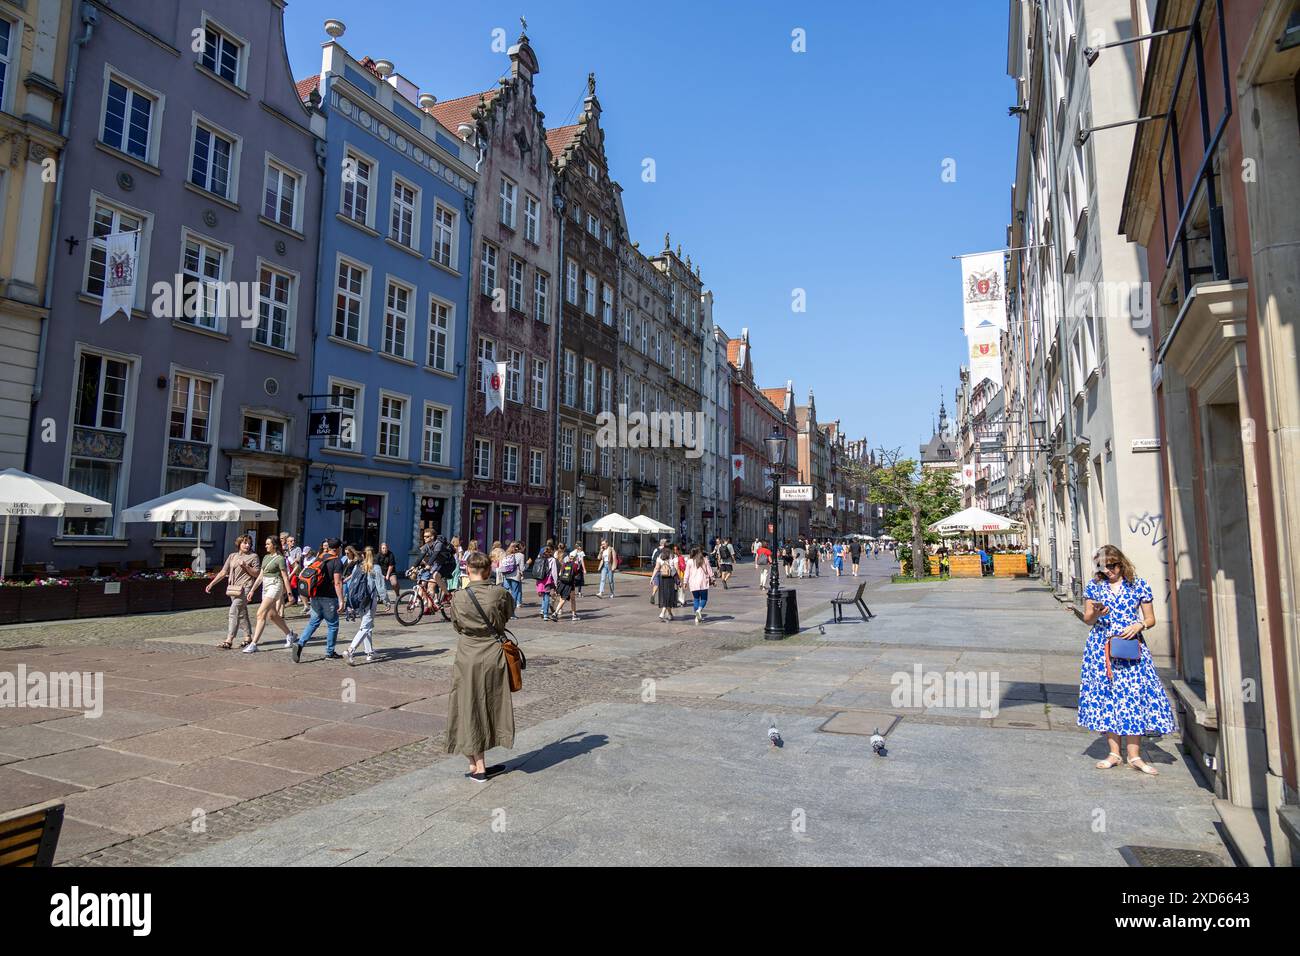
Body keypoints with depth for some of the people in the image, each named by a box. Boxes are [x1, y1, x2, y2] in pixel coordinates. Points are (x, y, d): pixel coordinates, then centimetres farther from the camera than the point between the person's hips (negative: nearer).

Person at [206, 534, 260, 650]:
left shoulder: (253, 556, 1)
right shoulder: (232, 556, 13)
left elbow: (256, 574, -3)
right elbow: (223, 572, 13)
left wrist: (246, 566, -15)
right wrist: (211, 584, 7)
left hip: (245, 588, -6)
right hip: (233, 588, 6)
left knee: (234, 611, -15)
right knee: (242, 613, 13)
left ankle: (229, 640, -16)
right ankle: (249, 638, 23)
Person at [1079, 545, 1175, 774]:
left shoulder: (1139, 585, 3)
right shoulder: (1094, 586, 6)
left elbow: (1150, 619, 8)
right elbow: (1087, 619, 7)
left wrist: (1139, 626, -12)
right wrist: (1096, 613, -14)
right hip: (1102, 648, 1)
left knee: (1134, 695, -5)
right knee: (1106, 696, 2)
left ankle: (1134, 755, 4)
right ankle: (1114, 753, 11)